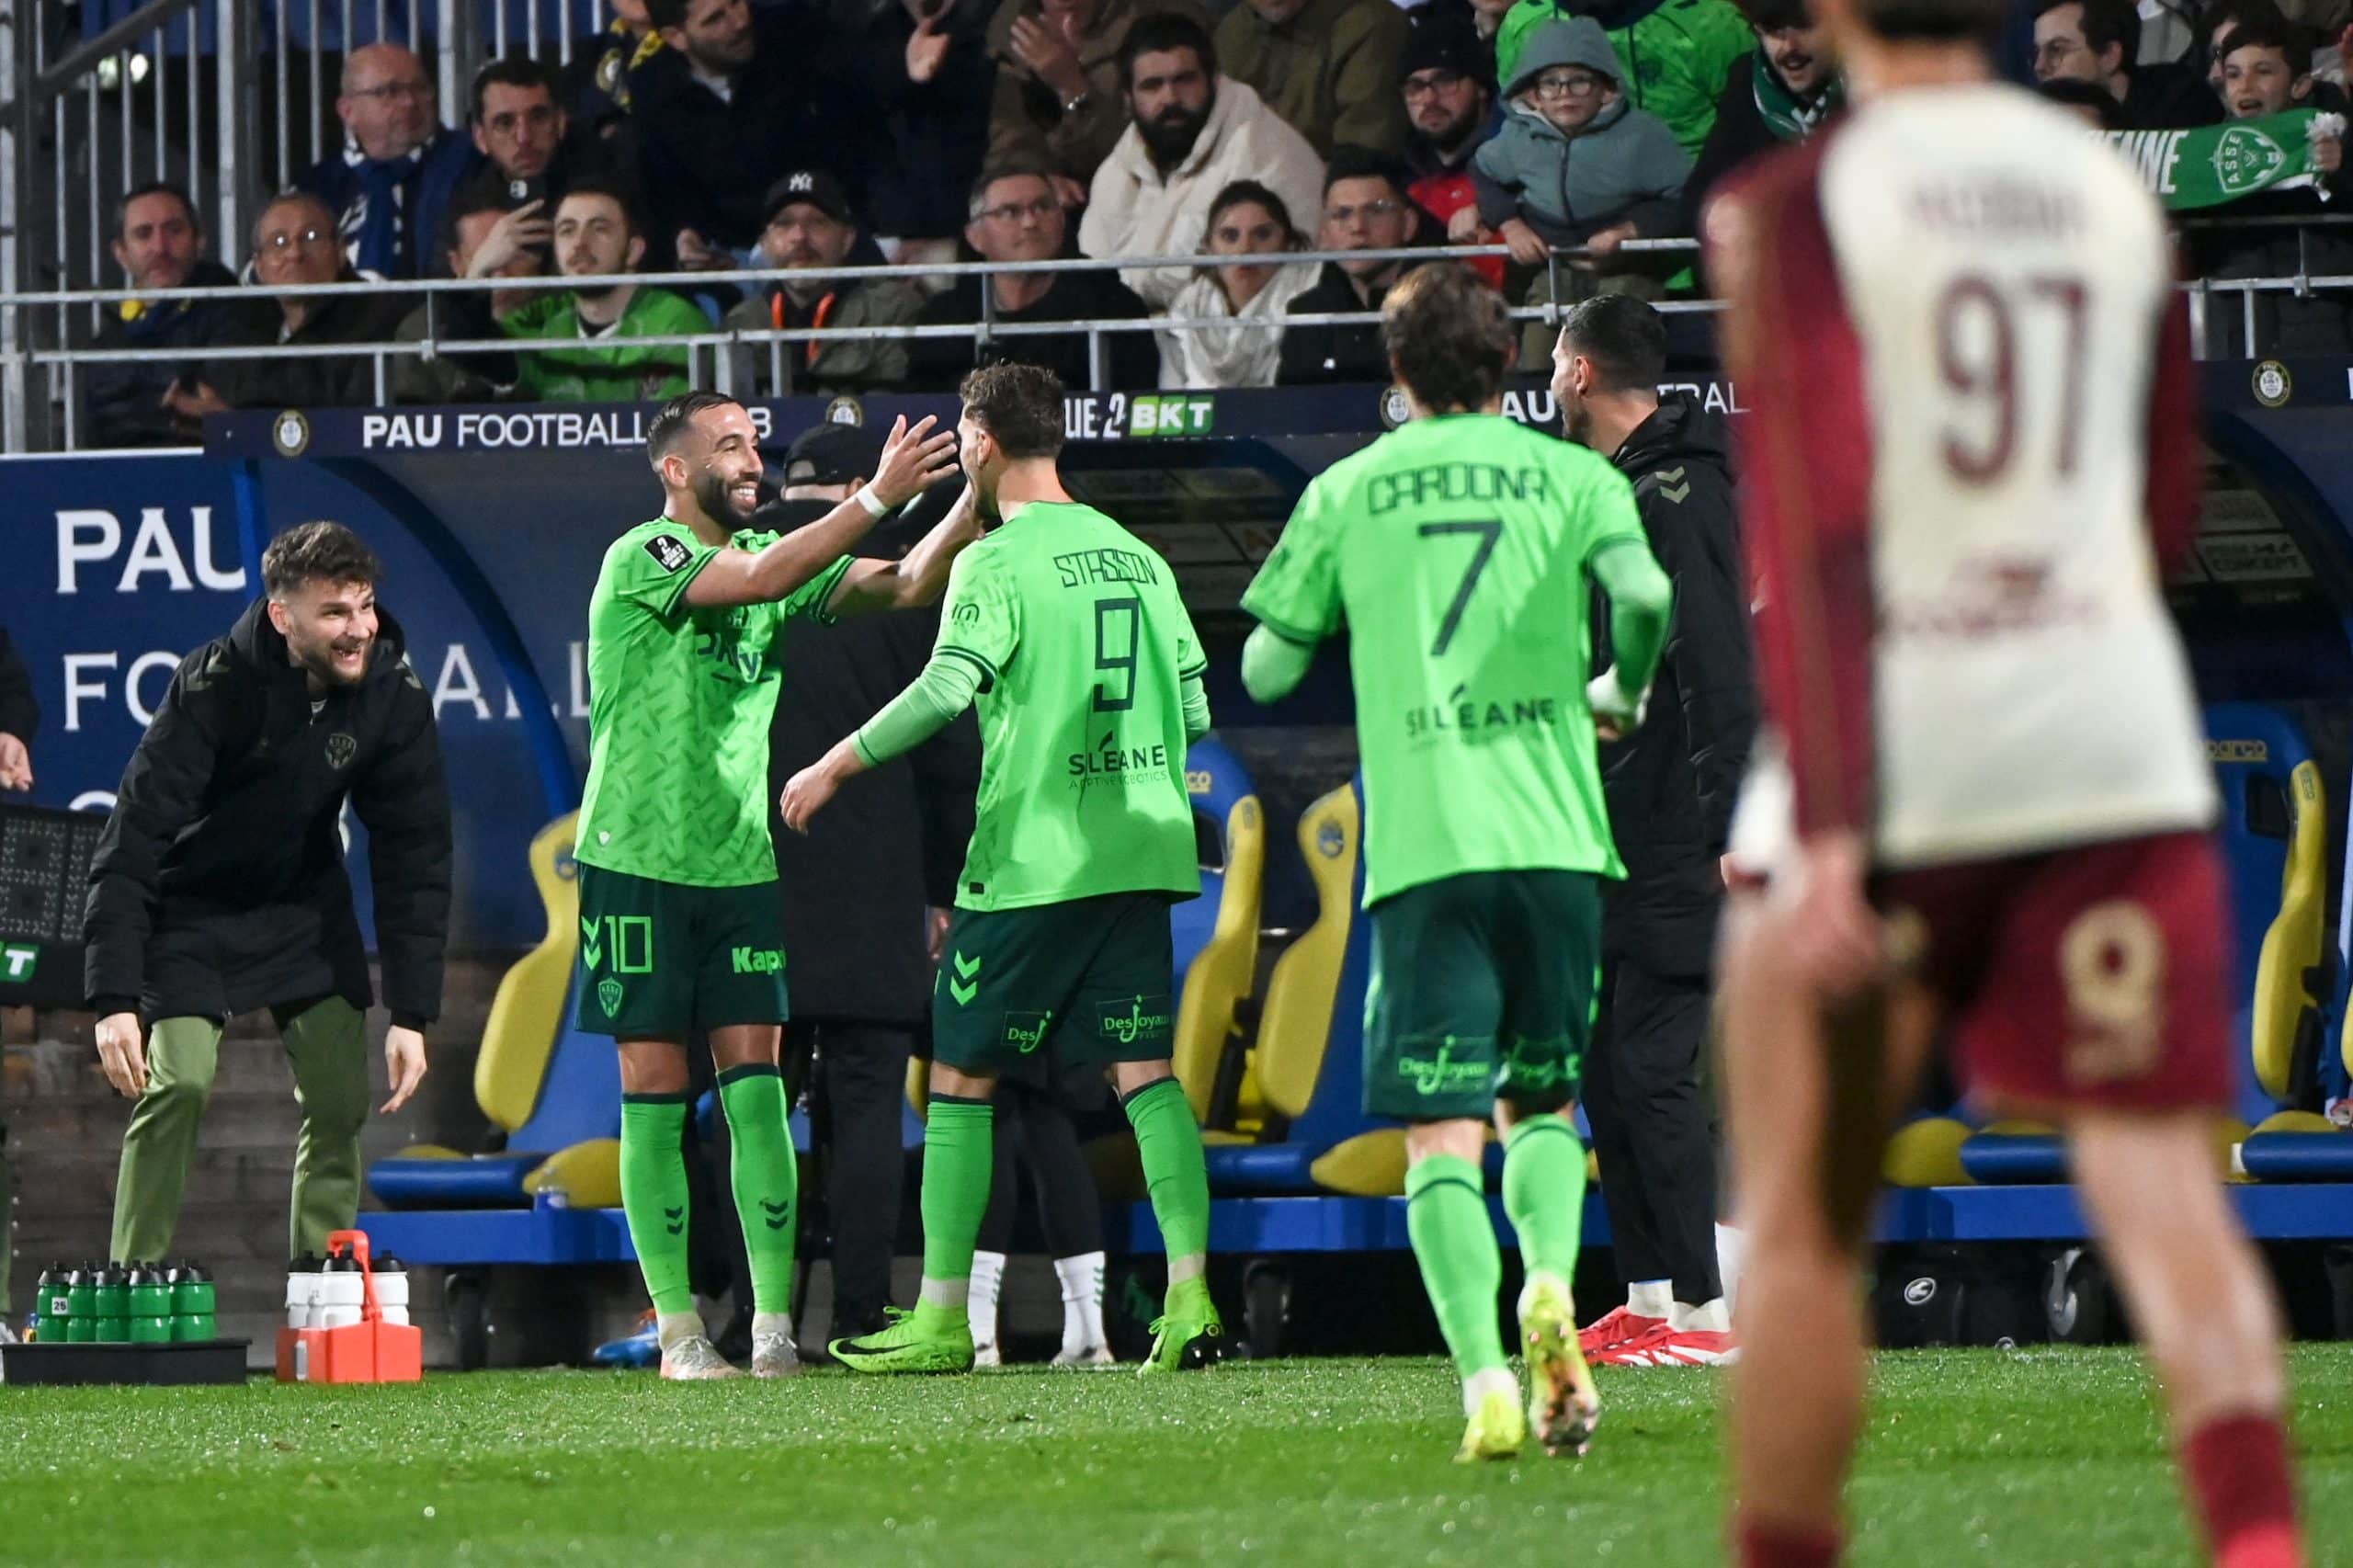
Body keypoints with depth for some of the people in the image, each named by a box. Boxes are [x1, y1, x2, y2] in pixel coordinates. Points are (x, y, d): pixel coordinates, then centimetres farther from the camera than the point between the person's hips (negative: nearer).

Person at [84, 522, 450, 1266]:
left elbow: (414, 861, -9)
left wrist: (411, 1013, -13)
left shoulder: (395, 697, -16)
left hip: (305, 908, 4)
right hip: (193, 907, -4)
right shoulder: (213, 688, -29)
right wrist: (114, 999, -36)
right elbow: (132, 842, -30)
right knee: (178, 1083, -20)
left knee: (341, 1101, -6)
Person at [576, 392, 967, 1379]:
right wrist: (879, 497, -28)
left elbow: (903, 587, 5)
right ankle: (679, 1334, 1)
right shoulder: (642, 559, -10)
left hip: (740, 863, 5)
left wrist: (974, 506, -11)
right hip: (641, 862, -5)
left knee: (757, 1089, -2)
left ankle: (775, 1326, -4)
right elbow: (763, 579, -25)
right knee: (656, 1097, -2)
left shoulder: (769, 551, 10)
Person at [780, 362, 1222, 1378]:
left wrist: (834, 767, -12)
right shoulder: (1136, 557, 12)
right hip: (1137, 854, 6)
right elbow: (1193, 711, 14)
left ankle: (942, 1320, 4)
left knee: (961, 1077, 3)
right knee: (1144, 1071, 5)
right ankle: (1190, 1299, -7)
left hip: (1032, 862, -6)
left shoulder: (999, 562, -8)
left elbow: (946, 686, -21)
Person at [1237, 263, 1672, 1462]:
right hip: (1554, 834, 1)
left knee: (1442, 1135, -2)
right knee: (1542, 1101, 17)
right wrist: (1621, 692, 10)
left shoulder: (1347, 492, 9)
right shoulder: (1570, 476, 7)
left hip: (1420, 841, -1)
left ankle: (1486, 1382, -20)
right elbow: (1643, 591, -10)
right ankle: (1551, 1285, -12)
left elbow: (1267, 668, 11)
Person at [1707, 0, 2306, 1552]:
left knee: (1803, 1222, 9)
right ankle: (2262, 1542, -21)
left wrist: (1826, 832, -18)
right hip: (2118, 736, 3)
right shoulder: (2117, 193, 10)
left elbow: (1814, 528, -14)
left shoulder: (1791, 212, -5)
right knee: (2160, 1186, -2)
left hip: (1890, 755, -3)